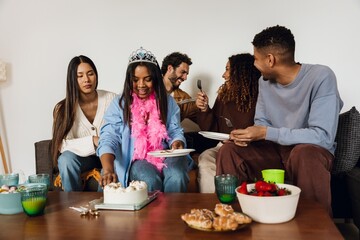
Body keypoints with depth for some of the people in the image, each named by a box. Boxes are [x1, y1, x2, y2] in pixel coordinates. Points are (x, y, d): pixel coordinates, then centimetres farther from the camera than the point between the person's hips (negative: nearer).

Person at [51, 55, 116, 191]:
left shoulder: (111, 99, -5)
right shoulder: (63, 108, -6)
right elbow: (63, 145, -15)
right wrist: (92, 141, -29)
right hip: (82, 156, 0)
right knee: (65, 160, -32)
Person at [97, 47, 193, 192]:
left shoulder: (167, 102, 8)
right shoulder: (120, 104, -2)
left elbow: (176, 131, 9)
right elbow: (109, 139, -14)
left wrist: (177, 143, -18)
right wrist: (108, 169, -32)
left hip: (165, 155, 2)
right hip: (136, 159, -2)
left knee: (177, 177, -28)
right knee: (150, 180, -31)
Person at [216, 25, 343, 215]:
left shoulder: (321, 77, -22)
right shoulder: (264, 81, 0)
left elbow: (323, 136, -28)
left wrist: (266, 133, -28)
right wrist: (248, 134, -16)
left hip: (313, 151, -5)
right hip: (277, 149, 6)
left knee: (303, 153, -38)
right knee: (229, 151, -12)